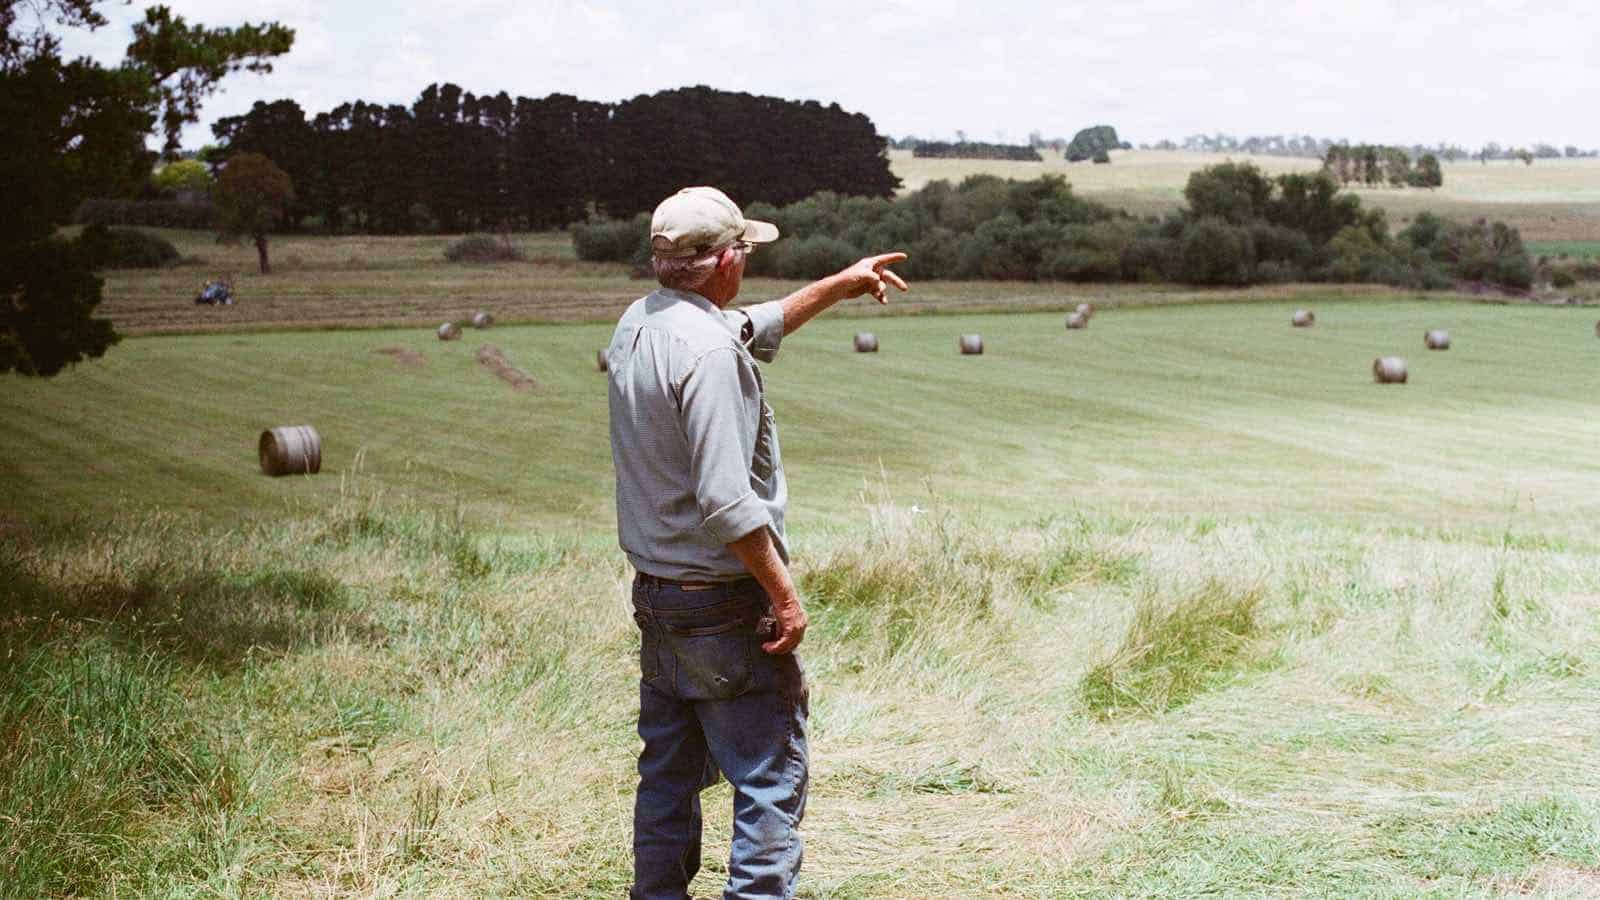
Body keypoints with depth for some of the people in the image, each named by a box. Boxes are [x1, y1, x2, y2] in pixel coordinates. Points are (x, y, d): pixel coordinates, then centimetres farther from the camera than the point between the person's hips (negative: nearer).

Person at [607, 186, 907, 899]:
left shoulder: (637, 325, 7)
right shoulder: (708, 351, -21)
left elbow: (756, 327, 26)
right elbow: (727, 503, -25)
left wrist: (839, 285, 33)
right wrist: (785, 593, -16)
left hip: (654, 598, 9)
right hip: (724, 605, -9)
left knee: (668, 774, 17)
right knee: (772, 776, -2)